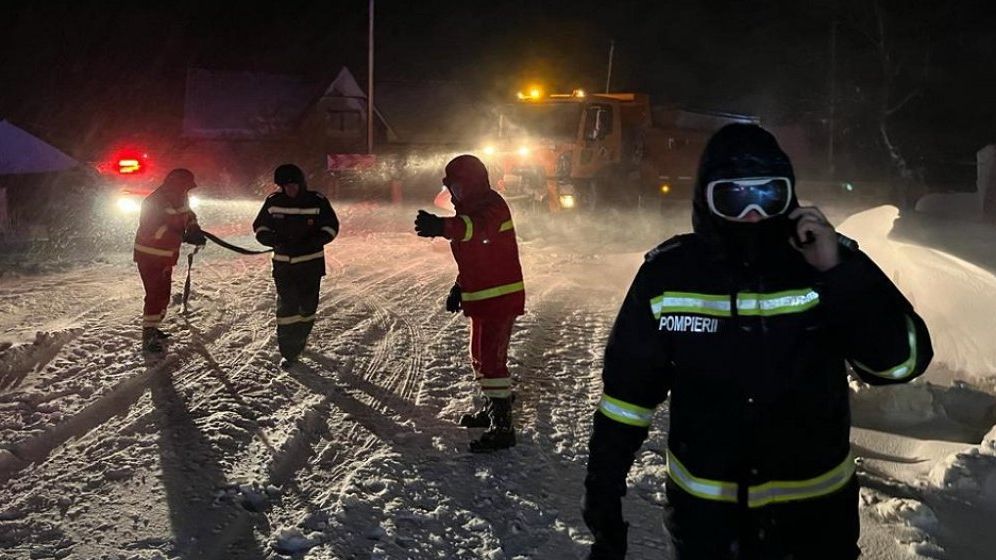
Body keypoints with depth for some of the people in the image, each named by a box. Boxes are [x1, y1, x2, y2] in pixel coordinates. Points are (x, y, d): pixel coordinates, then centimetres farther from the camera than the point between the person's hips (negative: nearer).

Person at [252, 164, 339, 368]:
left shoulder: (318, 201, -7)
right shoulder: (273, 202, -2)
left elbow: (331, 227, -1)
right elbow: (259, 227, 6)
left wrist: (314, 241, -20)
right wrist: (273, 239, -16)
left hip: (311, 263, 0)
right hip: (283, 263, 0)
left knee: (308, 305, 9)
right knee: (286, 305, -7)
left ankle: (300, 340, 34)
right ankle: (288, 351, -2)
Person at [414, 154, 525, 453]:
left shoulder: (492, 205, -17)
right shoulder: (471, 210, 16)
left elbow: (479, 227, -41)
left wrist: (443, 226, -57)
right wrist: (459, 288, 18)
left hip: (500, 297, -11)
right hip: (482, 297, 11)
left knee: (492, 358, -11)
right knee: (480, 355, 21)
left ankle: (502, 427, -6)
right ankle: (493, 408, 37)